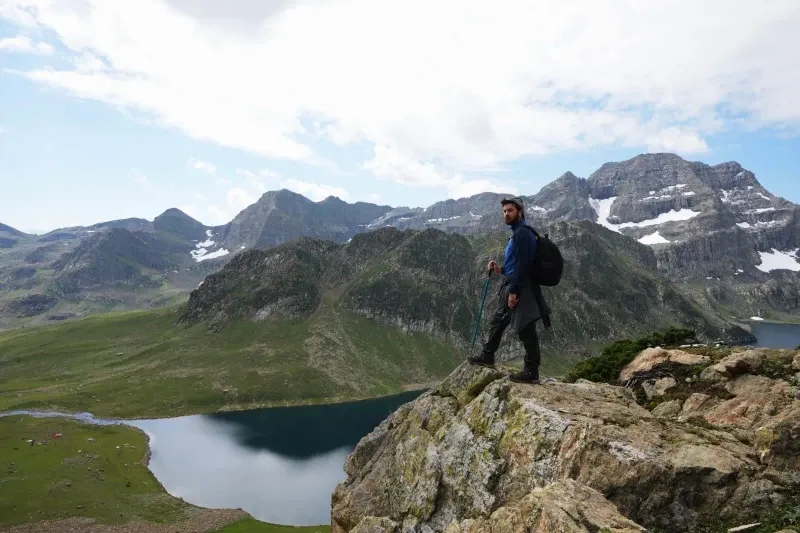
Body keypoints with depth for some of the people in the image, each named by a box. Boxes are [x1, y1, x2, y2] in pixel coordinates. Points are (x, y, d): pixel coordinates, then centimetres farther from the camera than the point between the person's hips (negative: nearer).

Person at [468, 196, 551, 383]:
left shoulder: (523, 233, -14)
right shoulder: (517, 233, 18)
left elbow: (522, 265, -21)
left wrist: (513, 292, -23)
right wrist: (500, 269, 11)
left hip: (519, 289, -11)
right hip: (512, 287, 11)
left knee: (526, 329, -4)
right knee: (497, 322, 20)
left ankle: (531, 372, 3)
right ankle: (487, 356, 34)